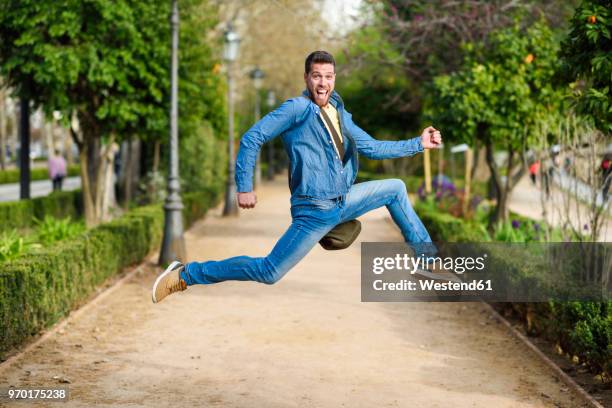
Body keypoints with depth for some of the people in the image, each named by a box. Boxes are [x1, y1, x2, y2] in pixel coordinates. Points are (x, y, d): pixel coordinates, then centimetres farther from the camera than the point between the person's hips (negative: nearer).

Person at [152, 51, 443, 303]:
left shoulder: (340, 114, 12)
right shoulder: (297, 108, -13)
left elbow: (372, 147, 18)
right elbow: (252, 138, -15)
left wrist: (418, 144, 14)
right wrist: (244, 187, -18)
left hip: (344, 201, 8)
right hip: (313, 211, -8)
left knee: (395, 188, 16)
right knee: (269, 272, -11)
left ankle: (427, 254, 27)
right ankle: (185, 275, -2)